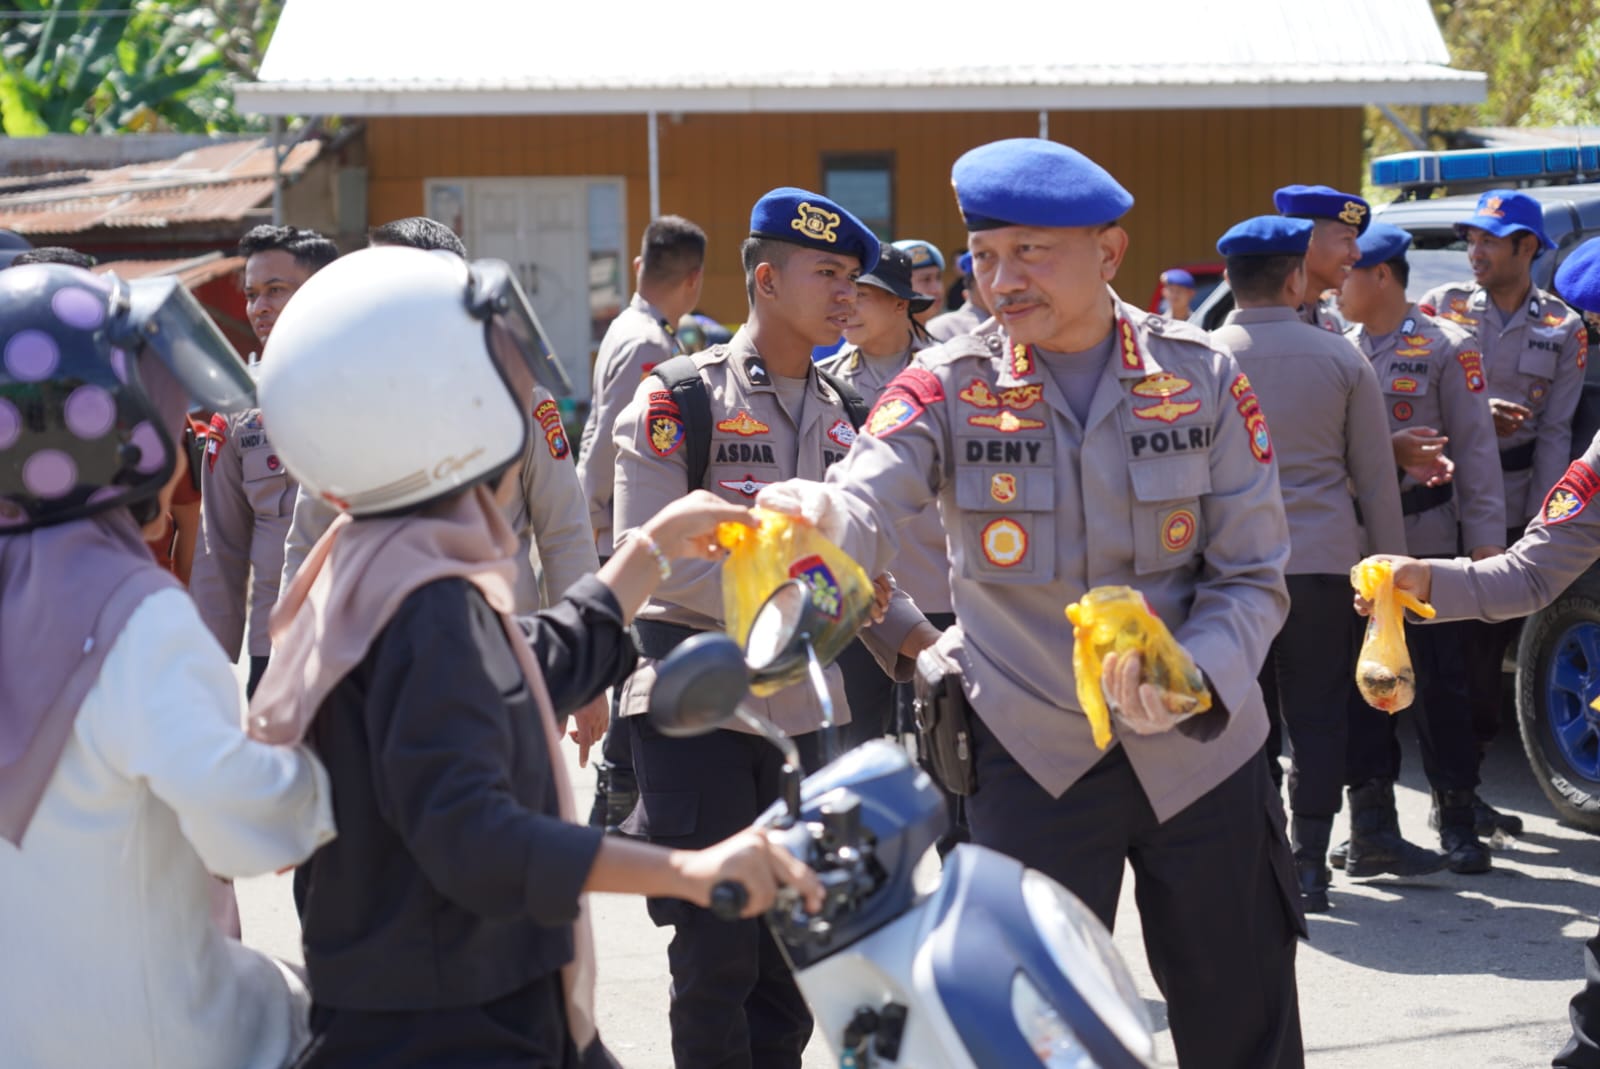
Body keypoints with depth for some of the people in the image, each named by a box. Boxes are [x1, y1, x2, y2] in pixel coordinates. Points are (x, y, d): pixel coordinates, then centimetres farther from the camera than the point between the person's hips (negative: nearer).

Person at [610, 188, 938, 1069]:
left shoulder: (839, 416, 11)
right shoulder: (679, 400, -8)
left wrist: (915, 642, -3)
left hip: (800, 710, 6)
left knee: (789, 959, 13)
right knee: (717, 955, -2)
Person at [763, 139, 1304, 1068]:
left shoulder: (1204, 378, -3)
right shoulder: (951, 388, -5)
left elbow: (1254, 577, -2)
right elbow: (863, 511, -23)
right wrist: (808, 516, -48)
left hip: (1203, 751, 1)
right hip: (1031, 757, -1)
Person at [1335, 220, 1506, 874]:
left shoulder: (1445, 350, -4)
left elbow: (1475, 450, -5)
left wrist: (1486, 542, -9)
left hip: (1424, 539, -4)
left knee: (1440, 679, 2)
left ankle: (1457, 820, 12)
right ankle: (1373, 821, 12)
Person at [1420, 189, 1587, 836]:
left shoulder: (1563, 329, 6)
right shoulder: (1441, 305, 3)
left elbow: (1554, 432, 2)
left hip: (1517, 504, 2)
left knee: (1492, 643, 5)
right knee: (1463, 644, -4)